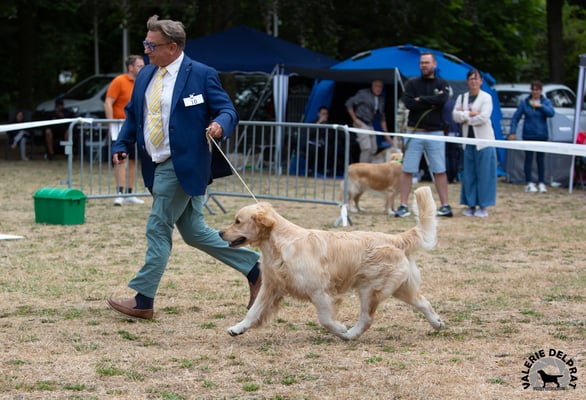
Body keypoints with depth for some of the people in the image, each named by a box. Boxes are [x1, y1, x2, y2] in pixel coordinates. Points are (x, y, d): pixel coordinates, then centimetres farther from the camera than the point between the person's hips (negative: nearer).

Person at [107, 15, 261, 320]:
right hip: (157, 166, 8)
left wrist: (220, 125, -30)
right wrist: (121, 146, 8)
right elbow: (133, 114, 20)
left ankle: (143, 300, 1)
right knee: (194, 231, 12)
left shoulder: (201, 75, -8)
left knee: (158, 229, -6)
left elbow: (227, 111, -8)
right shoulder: (145, 75, 13)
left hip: (183, 166, -8)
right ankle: (254, 269, 22)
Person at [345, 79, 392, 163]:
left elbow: (382, 118, 18)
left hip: (370, 125, 7)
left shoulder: (381, 99, 12)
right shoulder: (363, 93, -8)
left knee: (373, 149, 4)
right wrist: (354, 119, -11)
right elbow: (349, 103, -9)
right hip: (360, 123, -7)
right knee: (367, 148, -18)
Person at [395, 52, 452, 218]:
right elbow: (408, 103, -10)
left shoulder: (442, 84, 8)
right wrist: (432, 103, -10)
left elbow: (442, 99, -14)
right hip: (414, 132, 0)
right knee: (407, 170, -2)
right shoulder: (412, 84, 7)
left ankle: (445, 205, 7)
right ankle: (403, 206, 1)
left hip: (435, 133, 0)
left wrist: (421, 100, -9)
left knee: (440, 171, 2)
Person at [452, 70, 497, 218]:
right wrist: (470, 114, -14)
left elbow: (483, 117, -14)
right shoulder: (462, 98, 12)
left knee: (484, 174, -4)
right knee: (469, 174, 5)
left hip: (484, 140, -4)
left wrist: (464, 117, -6)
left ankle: (483, 206, 0)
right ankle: (471, 205, 11)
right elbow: (455, 115, -1)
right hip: (468, 139, 4)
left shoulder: (486, 97, -2)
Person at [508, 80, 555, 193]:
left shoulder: (546, 102, 3)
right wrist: (513, 131, -6)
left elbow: (551, 113, -14)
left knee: (540, 159, 4)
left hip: (542, 136, 0)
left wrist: (540, 106, -24)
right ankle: (529, 183, 6)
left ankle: (541, 183, 11)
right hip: (528, 135, 0)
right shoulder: (524, 102, 2)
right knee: (529, 158, 0)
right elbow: (516, 117, 2)